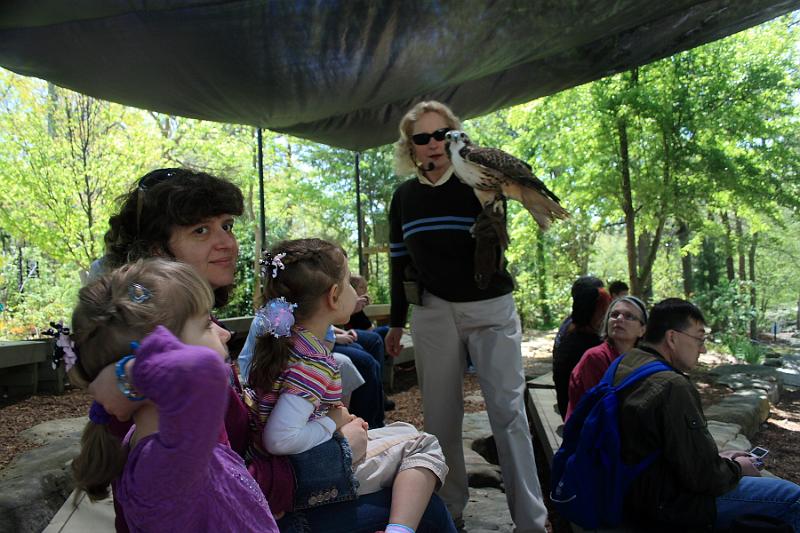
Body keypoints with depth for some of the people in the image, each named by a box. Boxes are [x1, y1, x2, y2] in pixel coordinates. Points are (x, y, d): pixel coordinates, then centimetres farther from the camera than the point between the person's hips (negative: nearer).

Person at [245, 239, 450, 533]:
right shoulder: (316, 362, -27)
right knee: (423, 446, -3)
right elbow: (280, 438, -35)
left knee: (404, 430, 21)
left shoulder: (283, 336, 1)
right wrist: (332, 423, -19)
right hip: (307, 477, -9)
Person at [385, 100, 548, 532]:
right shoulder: (404, 197, 8)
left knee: (508, 409, -4)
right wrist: (396, 323, 14)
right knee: (440, 412, 7)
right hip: (433, 310, 3)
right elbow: (400, 261, 13)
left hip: (490, 307, -2)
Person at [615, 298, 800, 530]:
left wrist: (716, 457, 11)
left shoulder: (625, 364, 1)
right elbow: (704, 477, -21)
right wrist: (736, 468, -2)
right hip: (665, 506, -10)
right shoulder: (673, 388, -28)